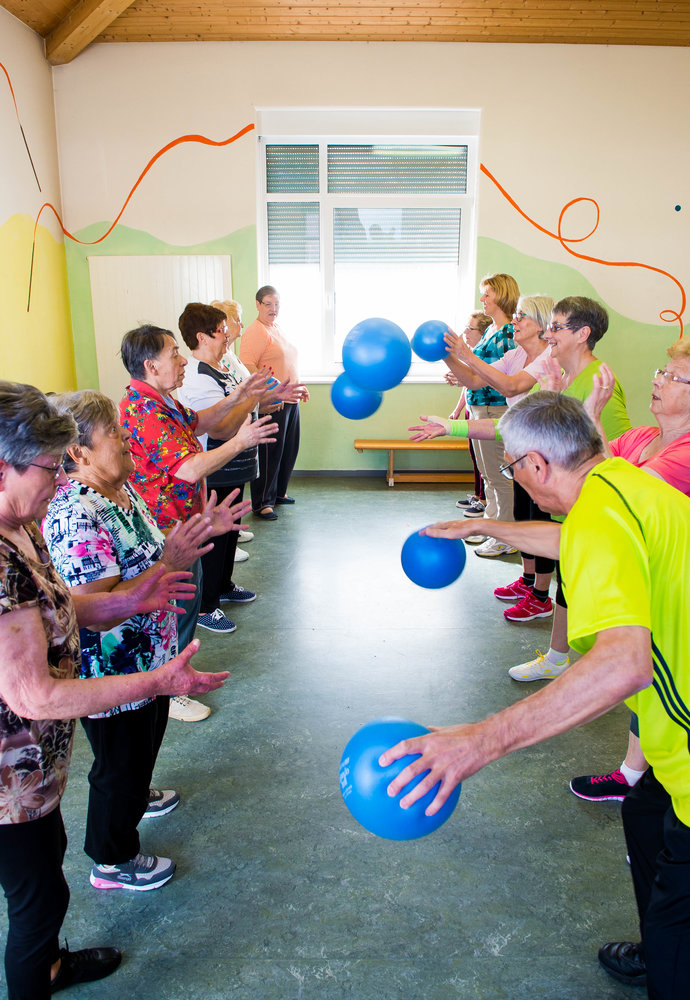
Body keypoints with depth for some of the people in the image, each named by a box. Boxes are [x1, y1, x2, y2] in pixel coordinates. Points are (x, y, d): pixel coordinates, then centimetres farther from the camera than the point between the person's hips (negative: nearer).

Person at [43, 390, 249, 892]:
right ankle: (112, 861, 38)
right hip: (112, 675, -9)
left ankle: (136, 795, 61)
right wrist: (168, 565, -35)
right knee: (120, 764, 14)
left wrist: (199, 532, -1)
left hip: (149, 658, 9)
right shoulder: (75, 515, -31)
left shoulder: (120, 488, -1)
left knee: (144, 744, 32)